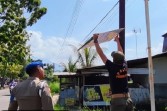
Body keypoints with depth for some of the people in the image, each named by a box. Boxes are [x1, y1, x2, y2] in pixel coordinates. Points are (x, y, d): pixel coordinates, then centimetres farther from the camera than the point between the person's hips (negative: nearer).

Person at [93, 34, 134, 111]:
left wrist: (95, 41, 9)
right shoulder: (124, 66, 5)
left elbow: (101, 54, -1)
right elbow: (121, 53, 22)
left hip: (117, 100, -6)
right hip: (128, 100, 6)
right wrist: (117, 40, 38)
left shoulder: (112, 67, -9)